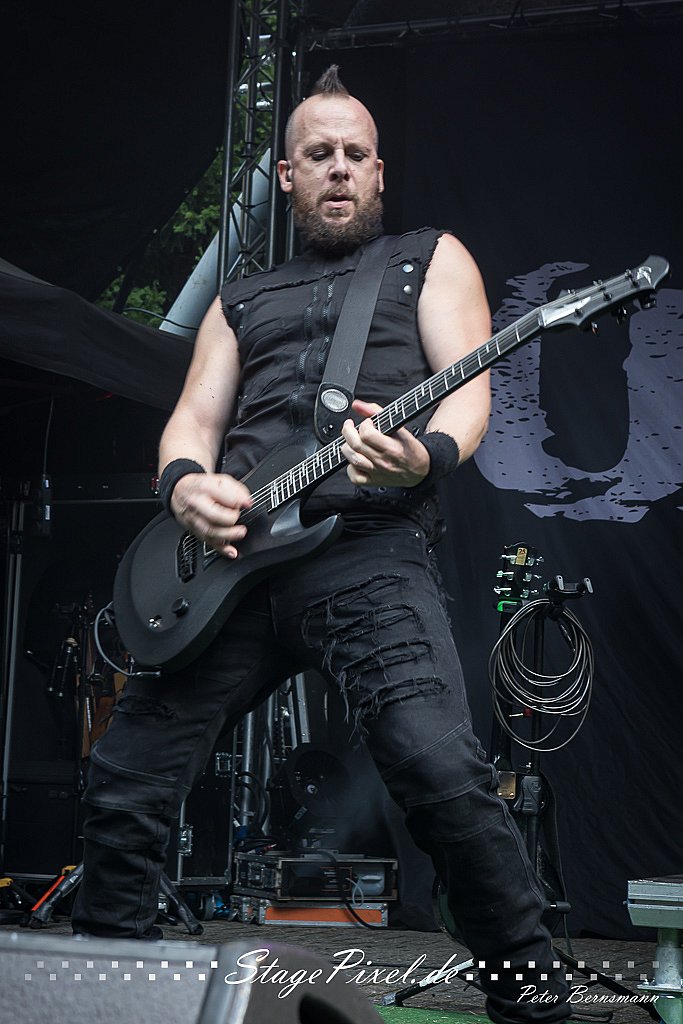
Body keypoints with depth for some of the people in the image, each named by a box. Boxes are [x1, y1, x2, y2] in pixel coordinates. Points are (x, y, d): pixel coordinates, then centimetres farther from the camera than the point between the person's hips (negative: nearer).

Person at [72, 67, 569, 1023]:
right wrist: (185, 481, -6)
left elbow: (469, 389, 4)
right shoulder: (242, 300, 29)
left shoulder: (431, 258, 18)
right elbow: (193, 417, 19)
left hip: (370, 549, -4)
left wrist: (427, 454, -20)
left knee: (444, 772, -25)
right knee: (125, 785, 0)